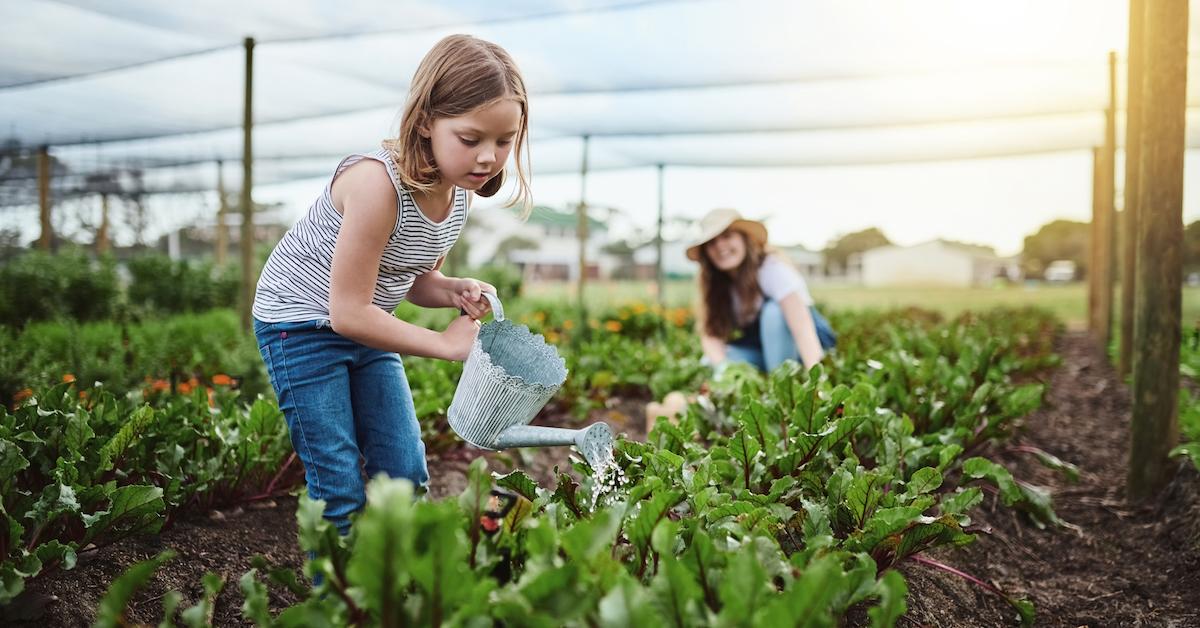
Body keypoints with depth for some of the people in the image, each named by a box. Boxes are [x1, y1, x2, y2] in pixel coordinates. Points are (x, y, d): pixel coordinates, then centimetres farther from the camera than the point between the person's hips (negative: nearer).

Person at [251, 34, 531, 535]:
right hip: (301, 322, -7)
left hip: (365, 326, 7)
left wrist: (456, 291, -14)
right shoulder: (378, 182, -32)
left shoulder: (461, 192, -7)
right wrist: (444, 343, -22)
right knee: (341, 491, -6)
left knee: (407, 474, 7)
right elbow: (348, 311, -28)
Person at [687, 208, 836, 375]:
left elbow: (800, 323, -39)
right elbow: (711, 335, -13)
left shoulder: (772, 267, -26)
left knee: (774, 310, -33)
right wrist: (723, 366, -35)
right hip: (759, 349, 5)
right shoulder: (712, 282, -9)